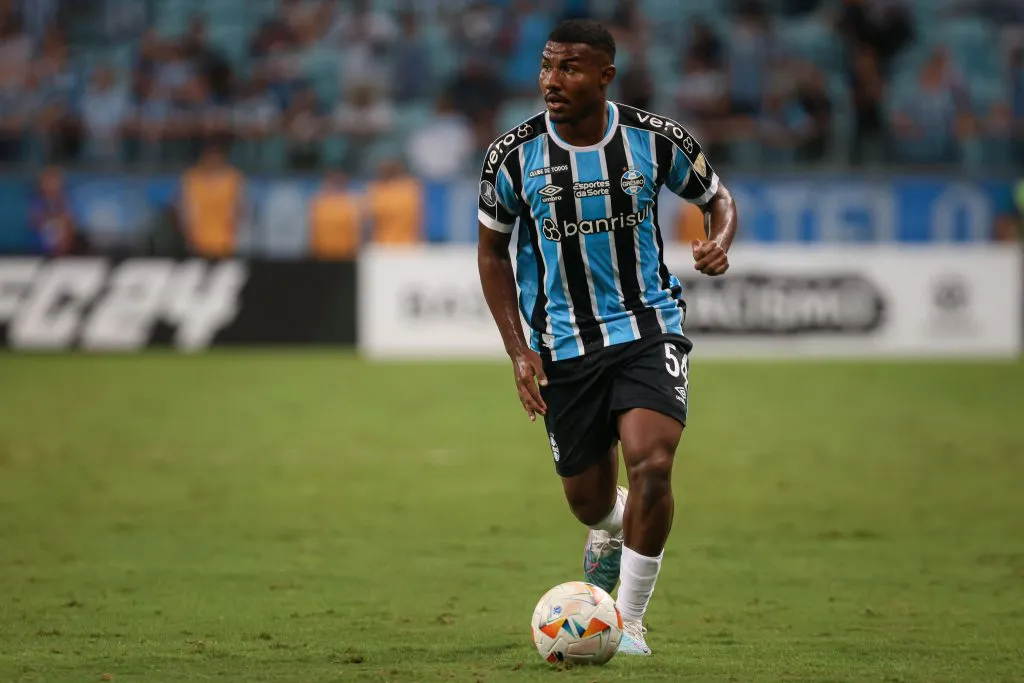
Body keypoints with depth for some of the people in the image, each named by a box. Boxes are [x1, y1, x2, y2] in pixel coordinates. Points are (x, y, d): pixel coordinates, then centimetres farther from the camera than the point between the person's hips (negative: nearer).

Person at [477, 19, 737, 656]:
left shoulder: (656, 140, -9)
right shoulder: (514, 156, -8)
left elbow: (719, 198, 10)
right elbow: (492, 250, 6)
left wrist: (719, 243, -14)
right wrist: (518, 350, -2)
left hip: (649, 328, -1)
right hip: (564, 346, 1)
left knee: (651, 465, -23)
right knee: (589, 500, 10)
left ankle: (631, 621, -4)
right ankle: (610, 534, 51)